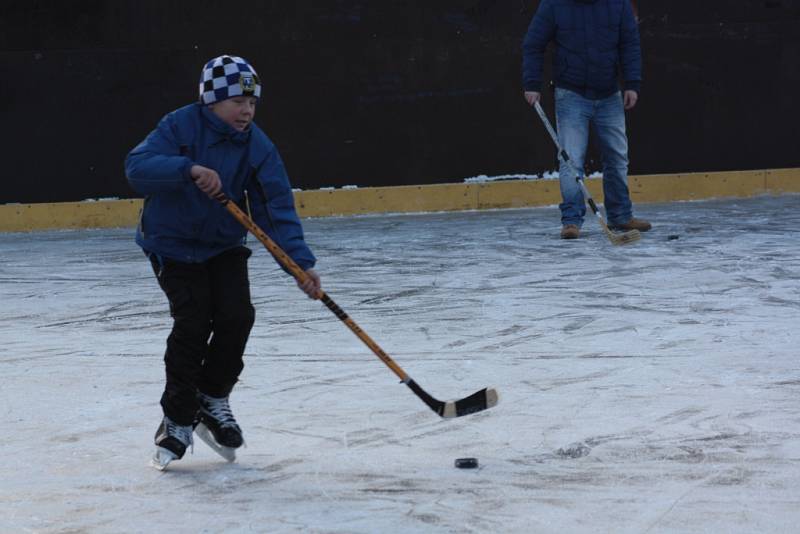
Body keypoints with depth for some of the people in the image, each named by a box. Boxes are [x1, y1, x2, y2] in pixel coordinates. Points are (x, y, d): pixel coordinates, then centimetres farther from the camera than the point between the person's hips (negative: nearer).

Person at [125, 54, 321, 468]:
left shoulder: (257, 147, -8)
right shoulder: (180, 126, -17)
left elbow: (277, 208, -12)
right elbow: (136, 166, -30)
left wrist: (300, 262, -24)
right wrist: (188, 169, -45)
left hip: (224, 245, 4)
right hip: (173, 244, -4)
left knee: (237, 316, -11)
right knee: (193, 324, -15)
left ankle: (213, 400, 14)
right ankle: (178, 419, 2)